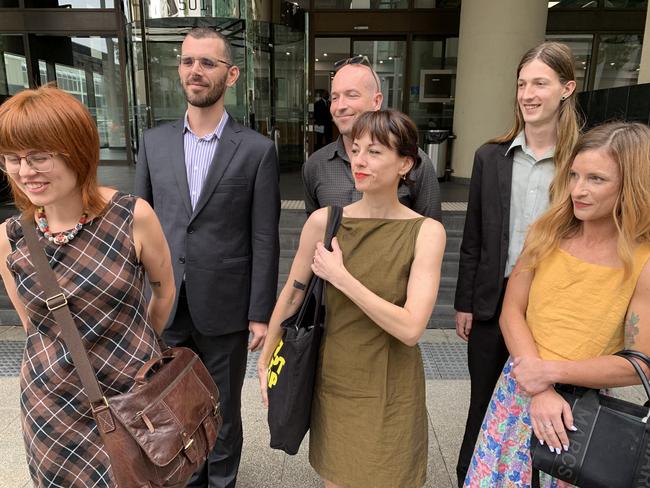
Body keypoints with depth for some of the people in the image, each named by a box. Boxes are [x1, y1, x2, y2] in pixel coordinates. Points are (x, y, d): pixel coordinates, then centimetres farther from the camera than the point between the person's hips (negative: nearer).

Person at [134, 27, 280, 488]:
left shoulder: (257, 149, -7)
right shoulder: (154, 141, 4)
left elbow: (265, 240, -8)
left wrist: (261, 314, -8)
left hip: (223, 307, -3)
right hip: (165, 306, 3)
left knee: (224, 410, 16)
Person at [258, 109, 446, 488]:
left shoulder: (426, 232, -14)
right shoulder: (323, 221, -10)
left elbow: (411, 328, -21)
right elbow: (291, 296, 1)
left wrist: (341, 277, -22)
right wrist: (266, 361, 8)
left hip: (392, 389, -1)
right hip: (335, 380, 2)